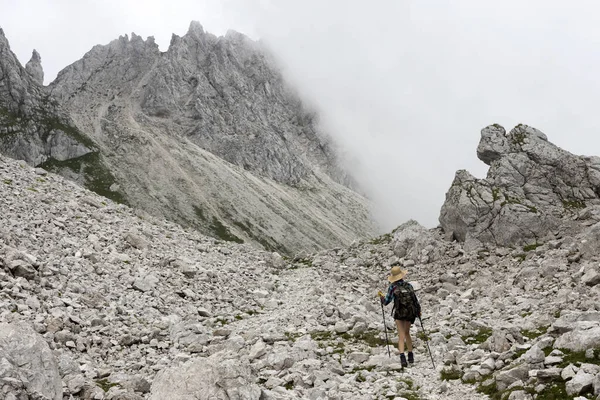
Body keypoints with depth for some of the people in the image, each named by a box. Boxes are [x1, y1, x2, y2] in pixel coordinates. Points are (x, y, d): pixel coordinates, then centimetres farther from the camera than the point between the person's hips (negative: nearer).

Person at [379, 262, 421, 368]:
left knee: (401, 335, -3)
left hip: (399, 313, -3)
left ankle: (402, 356, -22)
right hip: (410, 313, 3)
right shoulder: (408, 285, -1)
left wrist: (381, 296, 13)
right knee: (407, 333, 22)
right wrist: (418, 311, 18)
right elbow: (415, 300, 3)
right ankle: (410, 355, 27)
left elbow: (386, 302, -7)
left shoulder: (392, 287, -8)